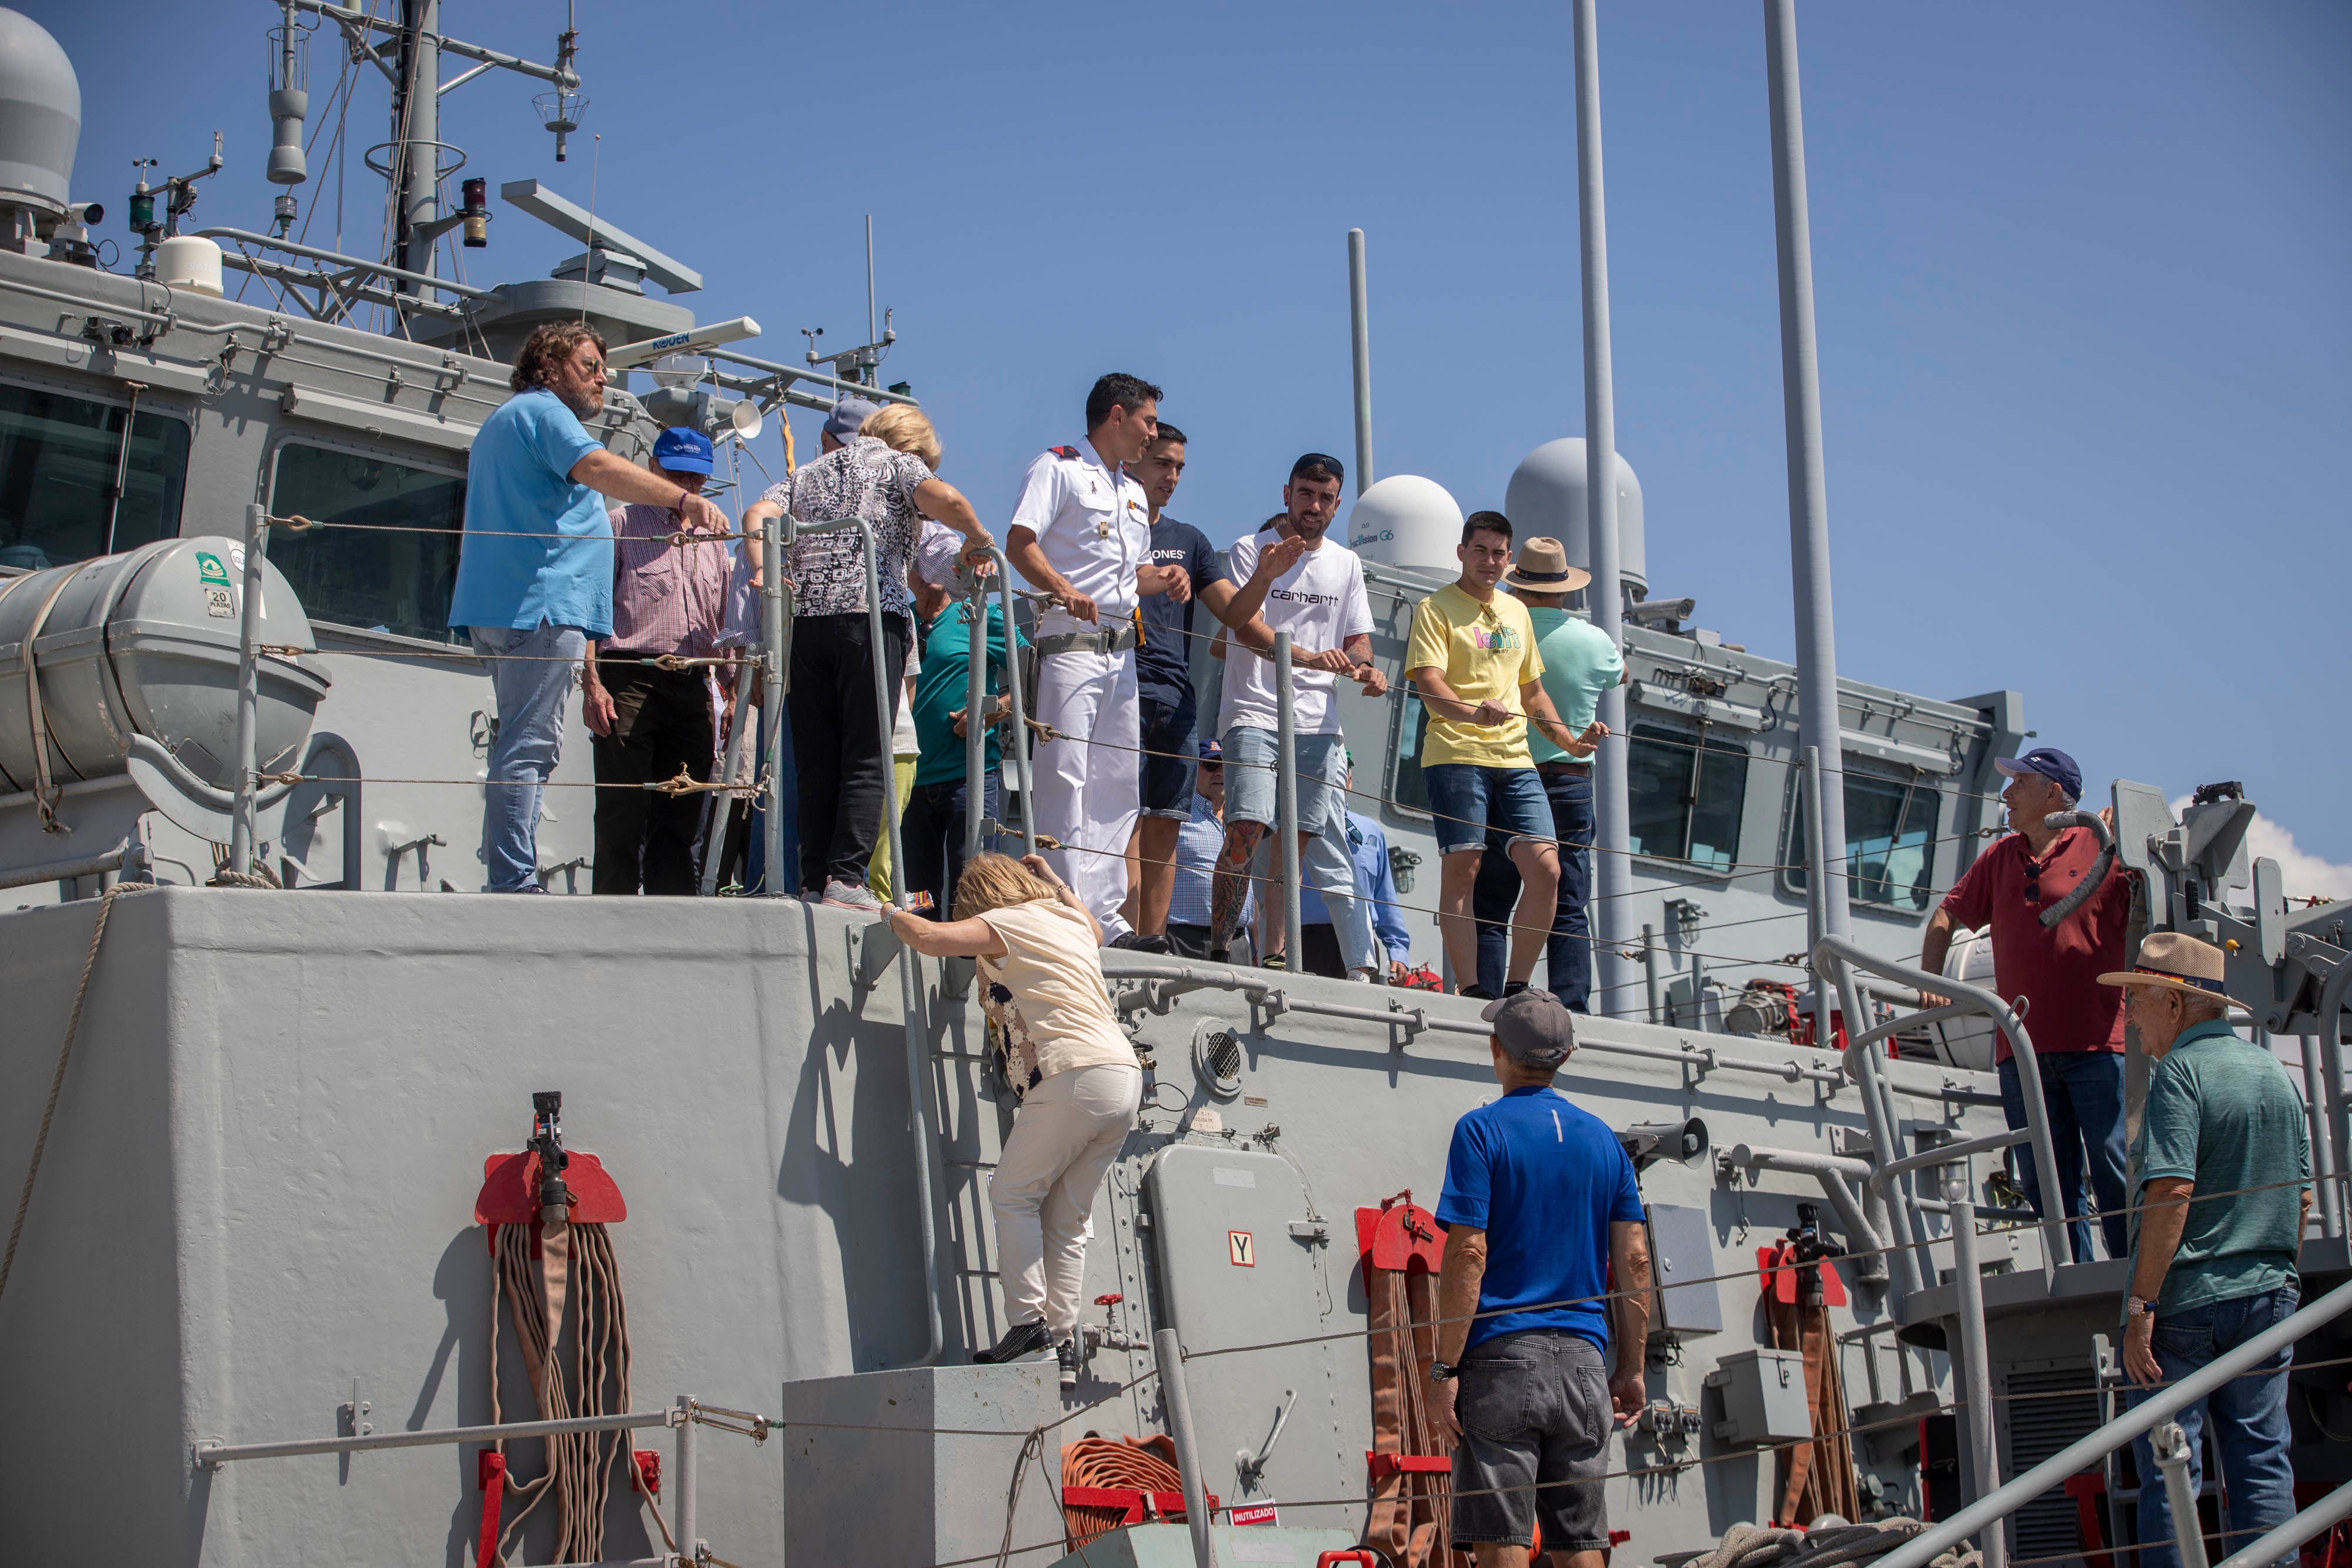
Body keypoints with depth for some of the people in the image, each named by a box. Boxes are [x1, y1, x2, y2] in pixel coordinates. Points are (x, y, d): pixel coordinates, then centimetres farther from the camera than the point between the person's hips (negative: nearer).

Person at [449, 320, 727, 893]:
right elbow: (598, 467, -24)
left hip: (500, 606, 11)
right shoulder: (542, 411, -5)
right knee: (527, 748, -13)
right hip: (539, 602, -11)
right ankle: (515, 884, -17)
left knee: (526, 747, 12)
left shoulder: (504, 420, 29)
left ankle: (511, 882, 12)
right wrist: (684, 500, -35)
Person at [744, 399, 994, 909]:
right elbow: (945, 500, -9)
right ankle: (846, 878, -14)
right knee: (867, 759, -4)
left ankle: (815, 884, 2)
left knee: (815, 761, 6)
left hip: (803, 616, 5)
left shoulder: (808, 474, 24)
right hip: (871, 615, -4)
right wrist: (978, 539, 6)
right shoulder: (896, 464, 10)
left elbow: (757, 516, 7)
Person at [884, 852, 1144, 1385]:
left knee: (1012, 1194, 1)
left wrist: (895, 915, 9)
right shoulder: (1071, 921, 25)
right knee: (1067, 1218, 9)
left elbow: (931, 938, -12)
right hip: (1126, 1076, 8)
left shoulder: (1003, 924, 3)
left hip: (1075, 1076, -8)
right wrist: (1052, 878, 57)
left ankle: (1028, 1321, -9)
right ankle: (1062, 1347, 5)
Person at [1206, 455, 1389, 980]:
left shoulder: (1346, 564, 17)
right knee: (1246, 829, -18)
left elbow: (1358, 640, 18)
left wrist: (1364, 667, -7)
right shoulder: (1252, 551, 2)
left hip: (1319, 723, 4)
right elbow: (1247, 627, -10)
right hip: (1255, 714, -3)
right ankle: (1219, 950, -10)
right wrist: (1309, 658, -27)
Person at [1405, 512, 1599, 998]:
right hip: (1456, 755, -6)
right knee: (1462, 870, -9)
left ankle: (1517, 988, 3)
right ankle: (1470, 990, -7)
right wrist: (1475, 712, -31)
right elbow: (1430, 685, -12)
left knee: (1545, 869, -5)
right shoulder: (1436, 608, 2)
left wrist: (1569, 740, 16)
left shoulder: (1516, 612, 22)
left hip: (1515, 758, 6)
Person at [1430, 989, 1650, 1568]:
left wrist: (1446, 1368, -9)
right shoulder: (1603, 1139, 12)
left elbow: (1468, 1253, -11)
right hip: (1583, 1359, 5)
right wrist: (1632, 1368, 14)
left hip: (1503, 1355, -5)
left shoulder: (1482, 1130, -3)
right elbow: (1634, 1260, 9)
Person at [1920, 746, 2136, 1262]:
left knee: (2114, 1171, -7)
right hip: (2023, 1046, 5)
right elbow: (1946, 917, 25)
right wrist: (1930, 979, 10)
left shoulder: (2104, 847, 2)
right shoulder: (2000, 859, 18)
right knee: (2046, 1181, 4)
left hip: (2096, 1044, -5)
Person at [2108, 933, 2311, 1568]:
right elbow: (2303, 1199, 15)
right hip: (2269, 1299, 7)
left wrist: (2140, 1305, -19)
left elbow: (2172, 1193, -20)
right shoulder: (2276, 1073, 12)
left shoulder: (2181, 1071, -11)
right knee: (2261, 1462, 9)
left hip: (2186, 1300, -7)